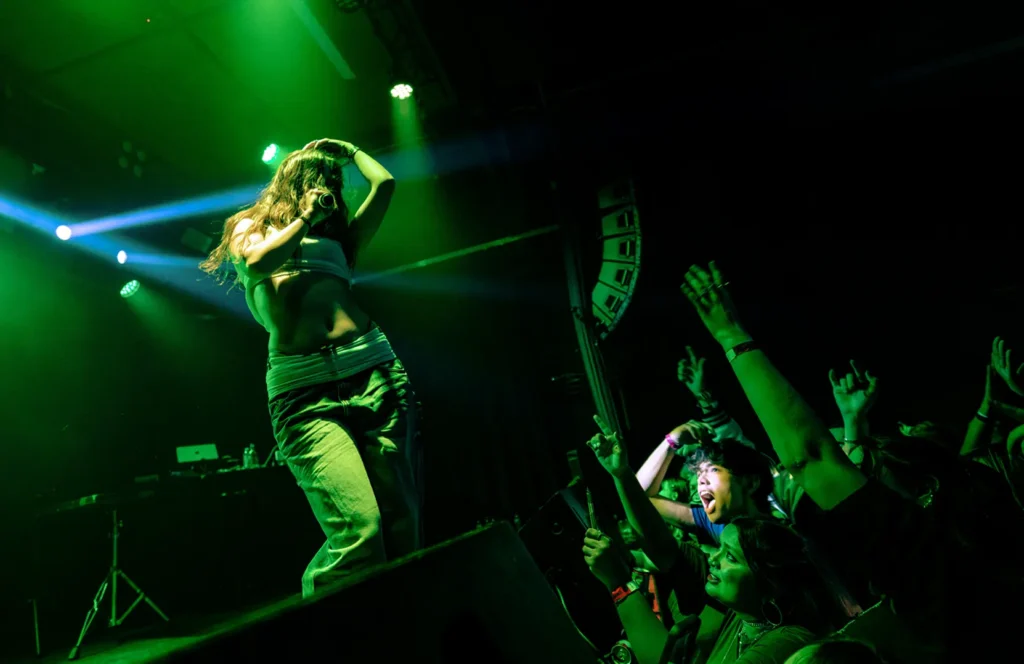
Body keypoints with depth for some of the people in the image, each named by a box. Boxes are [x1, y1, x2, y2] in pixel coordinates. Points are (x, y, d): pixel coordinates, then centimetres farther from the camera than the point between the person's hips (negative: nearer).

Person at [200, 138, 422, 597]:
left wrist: (349, 150, 37)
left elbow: (384, 183, 20)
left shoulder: (336, 239, 28)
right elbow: (256, 263, -2)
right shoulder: (249, 228, 22)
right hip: (304, 387, -4)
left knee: (403, 531, -3)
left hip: (374, 369, 4)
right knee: (358, 532, -19)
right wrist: (304, 217, 12)